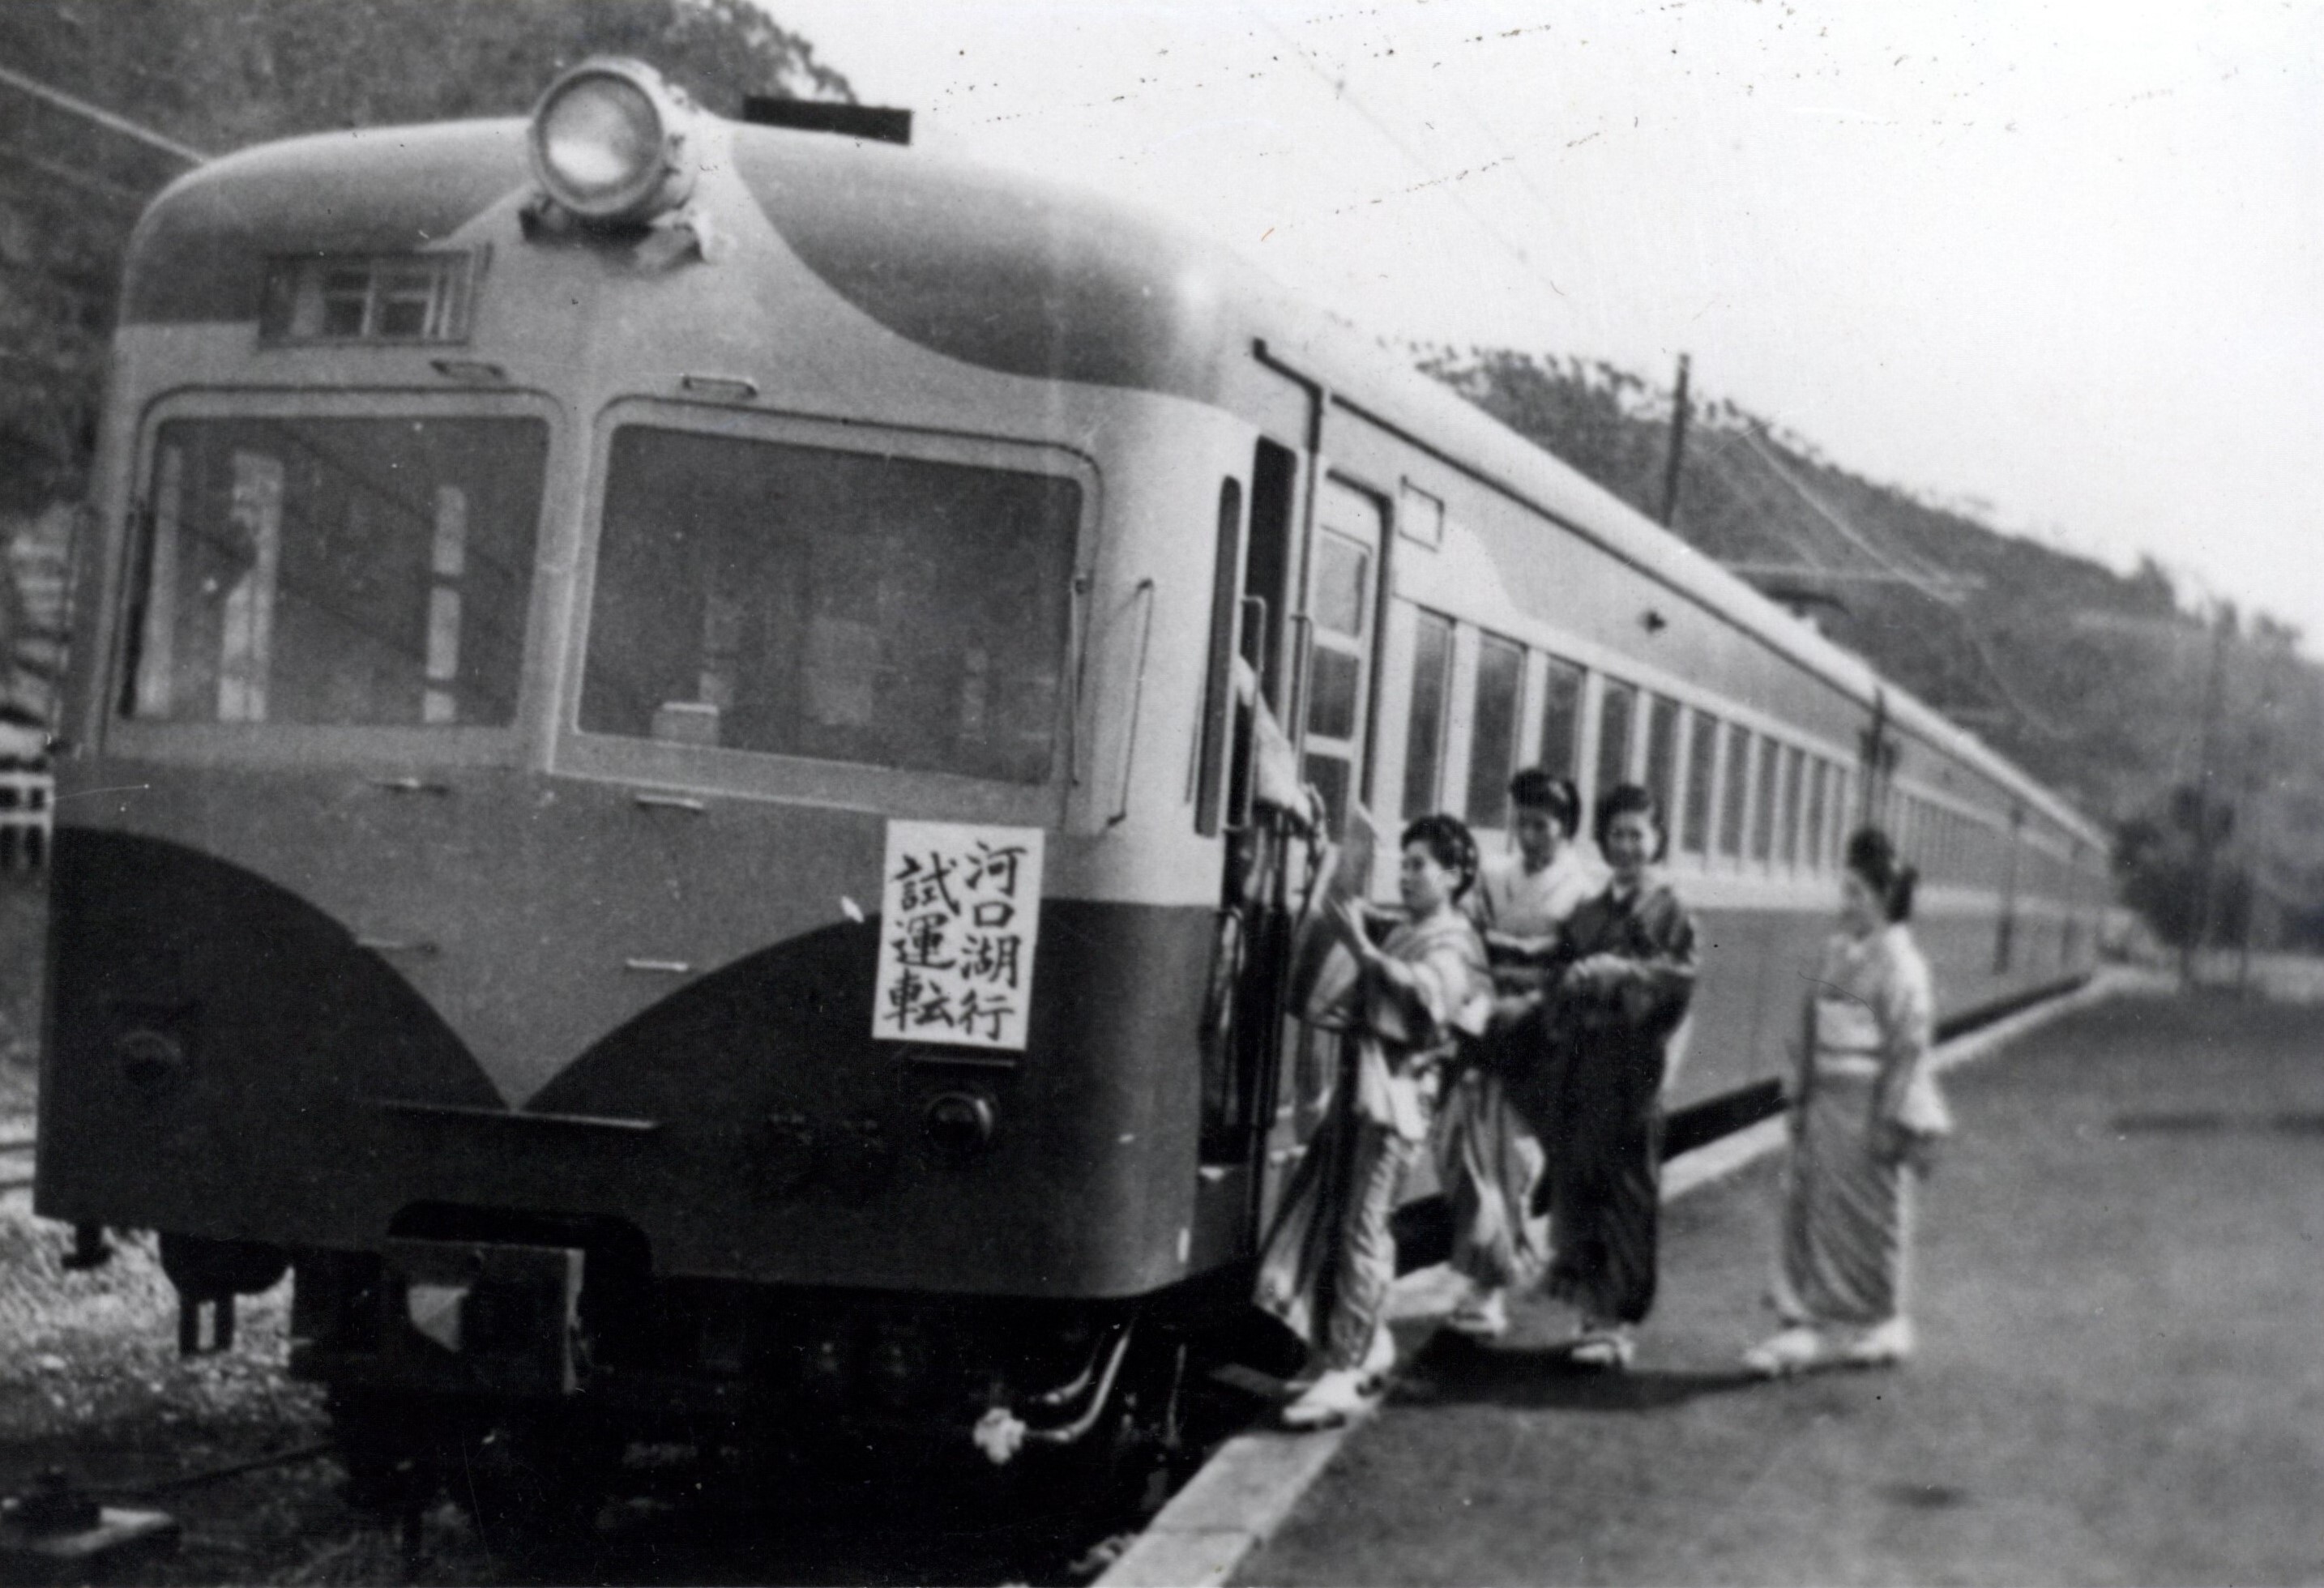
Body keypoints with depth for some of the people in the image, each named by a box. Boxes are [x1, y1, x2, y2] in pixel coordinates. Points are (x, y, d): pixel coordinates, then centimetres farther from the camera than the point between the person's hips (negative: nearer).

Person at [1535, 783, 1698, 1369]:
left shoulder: (1670, 912, 2)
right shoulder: (1588, 914, 17)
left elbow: (1681, 974, -11)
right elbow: (1564, 976, 16)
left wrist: (1625, 972, -25)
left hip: (1632, 1064, -5)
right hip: (1579, 1062, 5)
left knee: (1628, 1191, -3)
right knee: (1575, 1182, 4)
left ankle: (1620, 1320, 2)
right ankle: (1590, 1301, 16)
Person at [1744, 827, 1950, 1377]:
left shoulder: (1898, 963, -11)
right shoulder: (1838, 951, 10)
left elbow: (1908, 1047, -13)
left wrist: (1892, 1123, -16)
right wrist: (1801, 1099, 12)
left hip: (1868, 1104, -7)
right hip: (1826, 1101, 7)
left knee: (1868, 1218, 3)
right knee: (1809, 1206, 5)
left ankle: (1876, 1326, 16)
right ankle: (1814, 1323, 11)